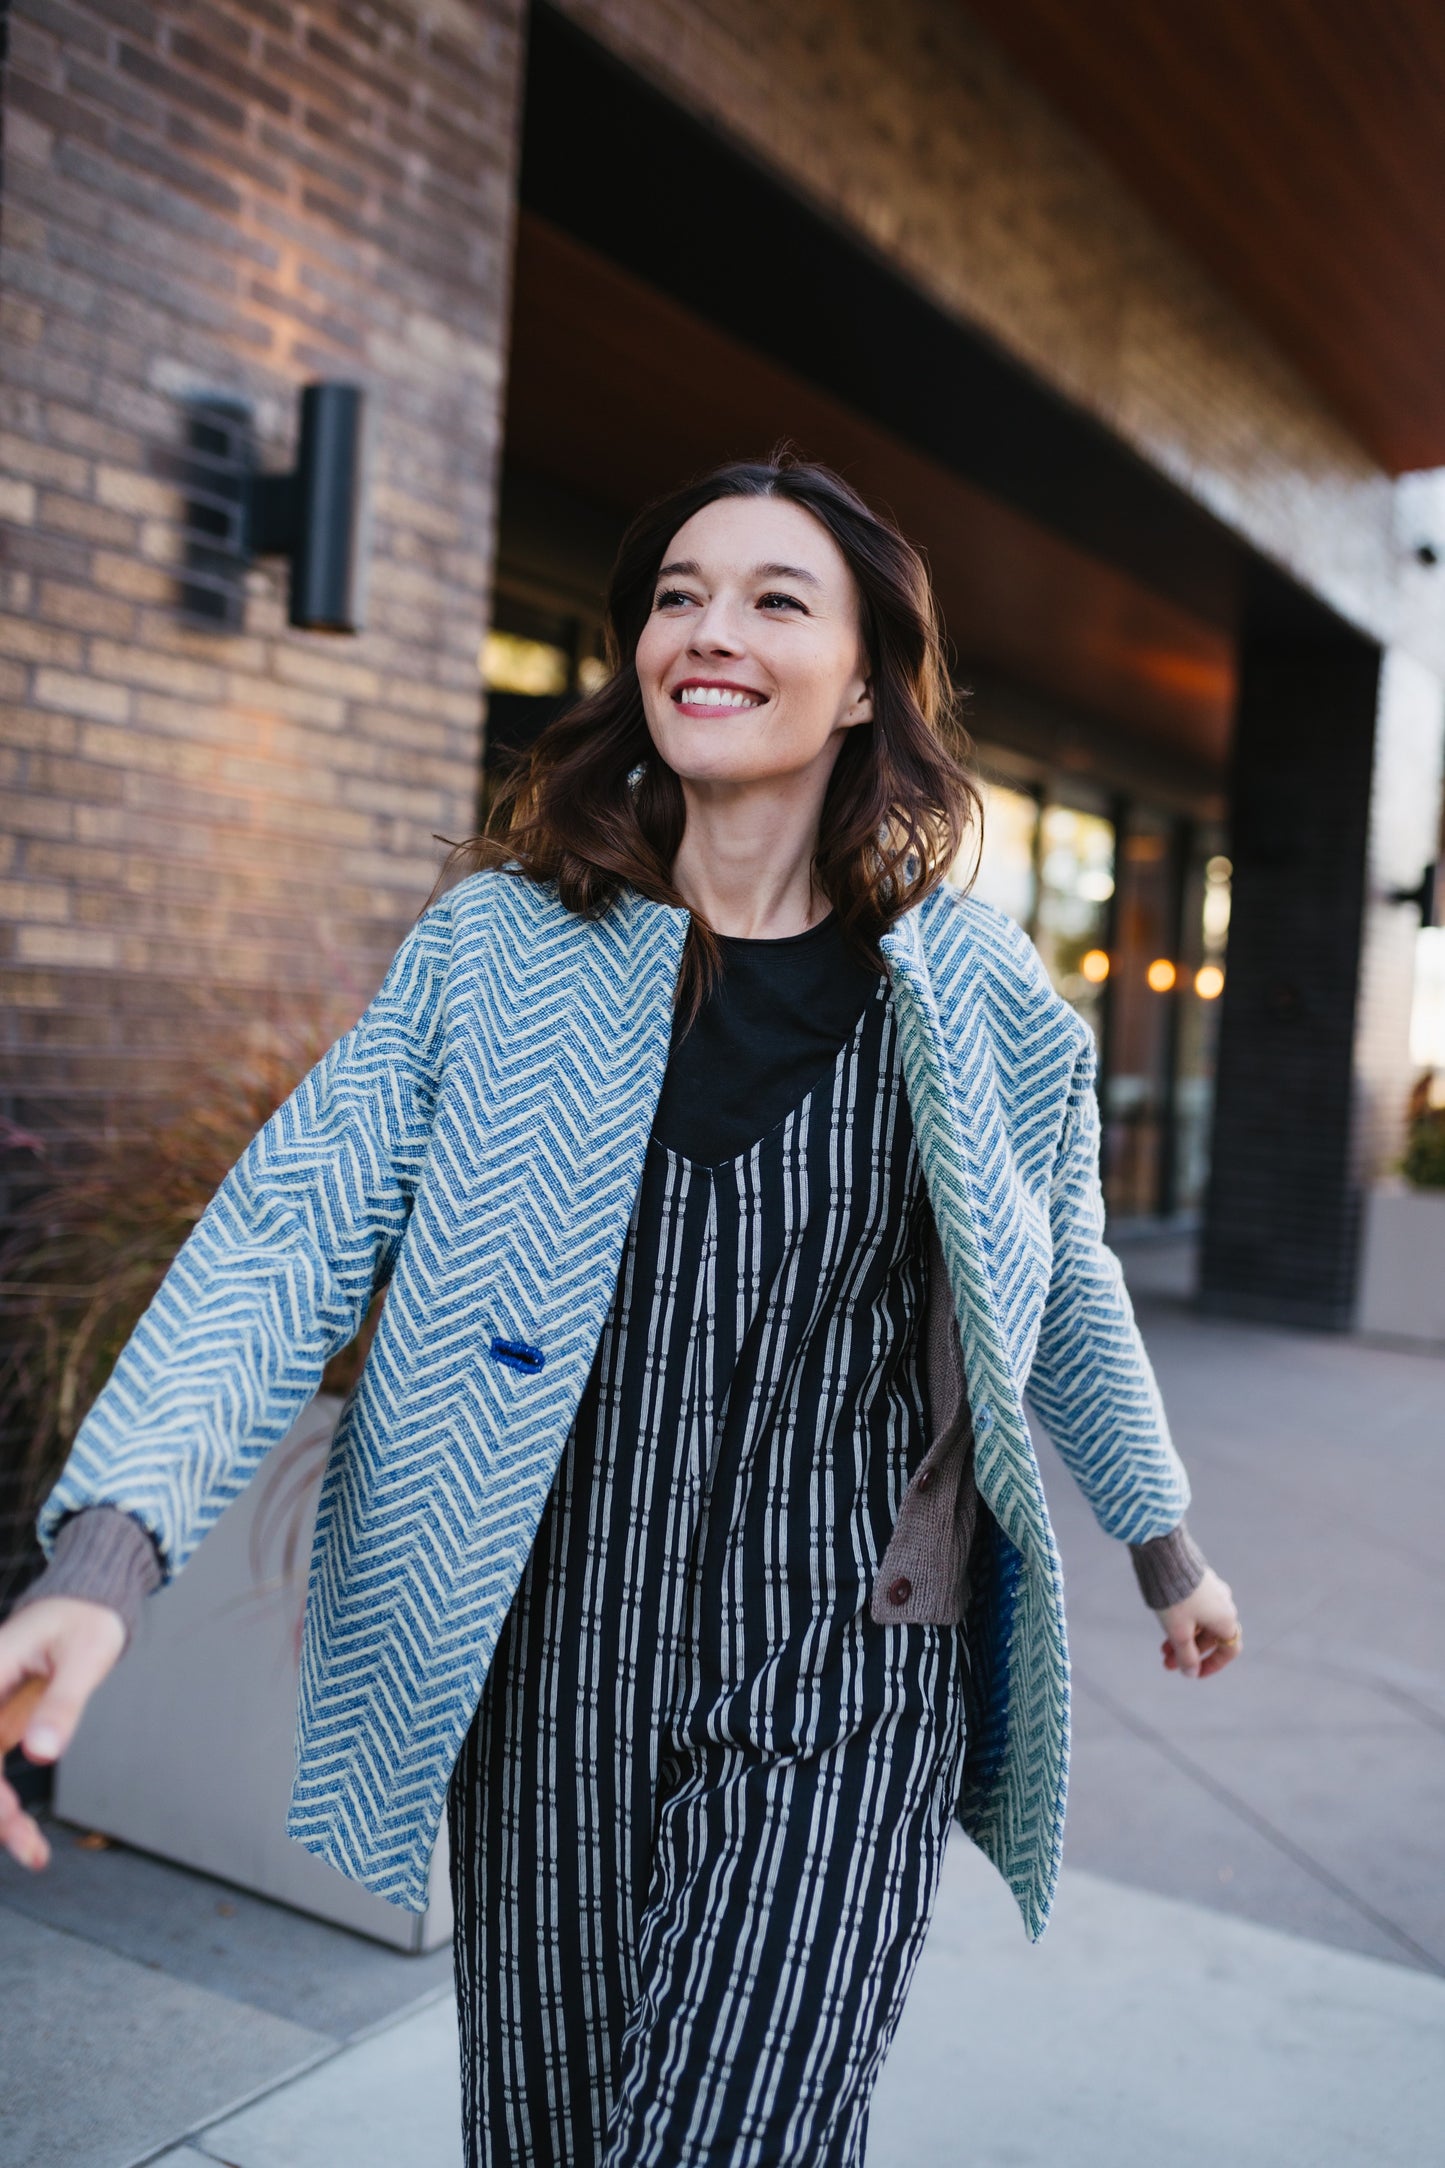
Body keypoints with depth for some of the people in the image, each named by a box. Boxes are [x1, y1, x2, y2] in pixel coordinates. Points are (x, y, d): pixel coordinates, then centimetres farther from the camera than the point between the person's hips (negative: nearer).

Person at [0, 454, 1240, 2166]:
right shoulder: (497, 948, -3)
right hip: (547, 1687, 2)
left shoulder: (977, 997, -2)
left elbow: (1065, 1298, 12)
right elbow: (294, 1227, -10)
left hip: (845, 1697, -1)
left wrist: (1165, 1544, 24)